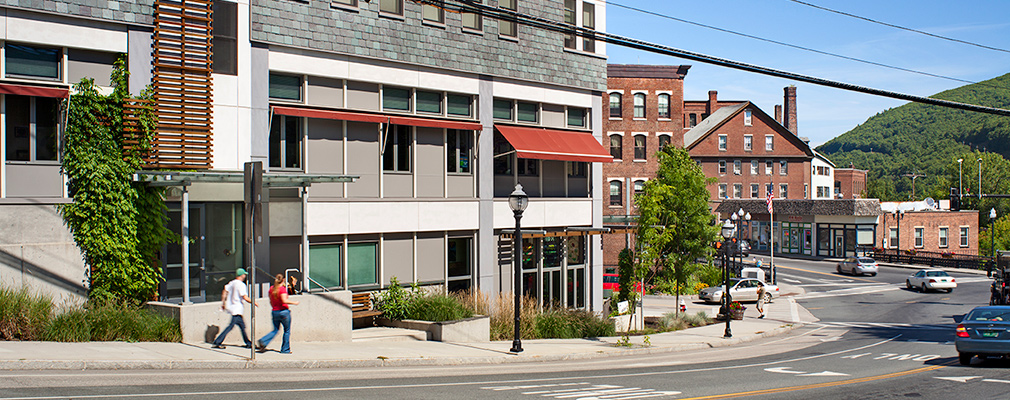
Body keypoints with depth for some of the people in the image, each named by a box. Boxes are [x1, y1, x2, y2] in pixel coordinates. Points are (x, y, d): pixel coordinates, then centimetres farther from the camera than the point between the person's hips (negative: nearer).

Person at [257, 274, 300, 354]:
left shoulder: (271, 288, 7)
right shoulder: (282, 289, -14)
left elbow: (271, 301, 13)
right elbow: (284, 300, -24)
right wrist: (294, 302, -12)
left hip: (274, 312, 7)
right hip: (283, 311, -7)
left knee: (275, 330, 18)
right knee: (287, 330, 8)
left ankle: (262, 341, -1)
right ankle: (285, 349, 11)